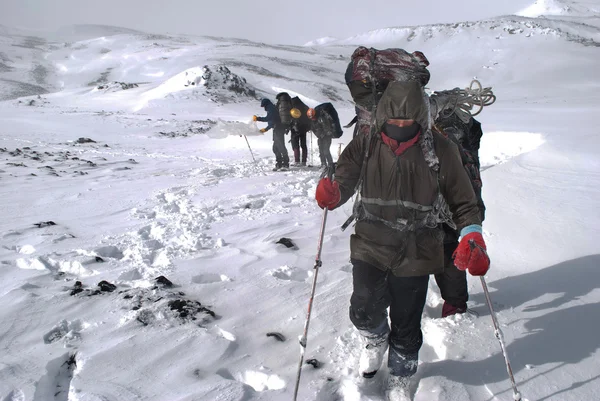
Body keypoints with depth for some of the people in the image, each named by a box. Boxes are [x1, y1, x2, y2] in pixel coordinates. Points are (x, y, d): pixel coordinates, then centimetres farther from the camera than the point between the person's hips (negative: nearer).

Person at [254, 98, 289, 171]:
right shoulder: (272, 109, 23)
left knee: (281, 146, -10)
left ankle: (286, 164, -9)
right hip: (277, 130, 11)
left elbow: (268, 118, -22)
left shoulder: (271, 109, -8)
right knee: (275, 148, 11)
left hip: (279, 130, -11)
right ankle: (279, 163, 14)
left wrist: (257, 118, -17)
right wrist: (266, 129, 31)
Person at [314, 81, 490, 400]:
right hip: (371, 245, 1)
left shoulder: (440, 151, -7)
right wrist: (333, 194, -24)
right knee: (365, 311, -10)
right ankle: (376, 338, 30)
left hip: (416, 253, 0)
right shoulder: (365, 146, -5)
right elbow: (344, 181, 0)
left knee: (406, 326, 11)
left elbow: (462, 201, 0)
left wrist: (472, 236, -16)